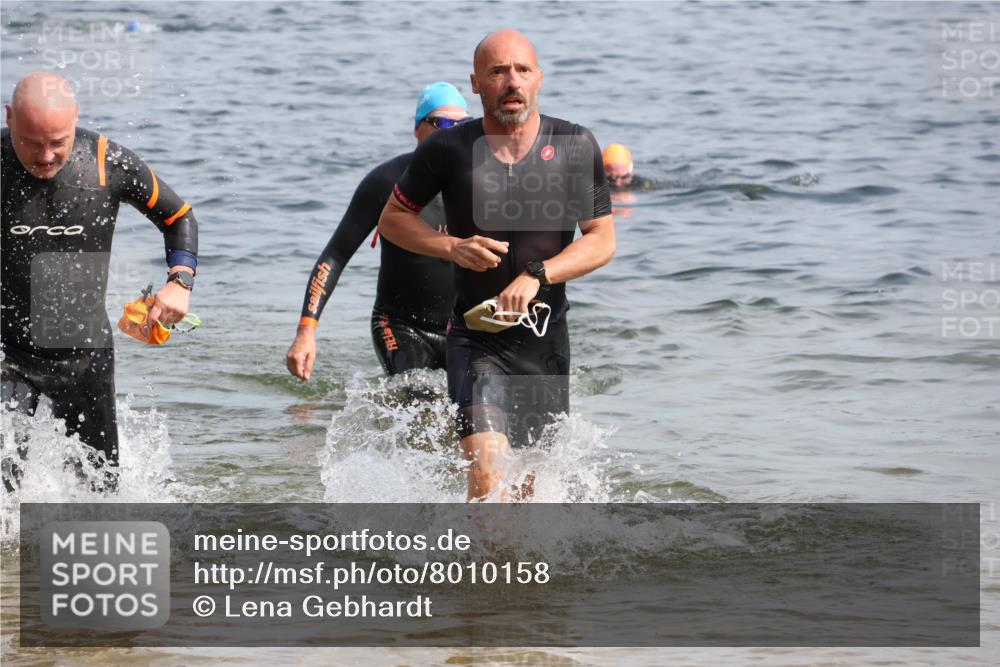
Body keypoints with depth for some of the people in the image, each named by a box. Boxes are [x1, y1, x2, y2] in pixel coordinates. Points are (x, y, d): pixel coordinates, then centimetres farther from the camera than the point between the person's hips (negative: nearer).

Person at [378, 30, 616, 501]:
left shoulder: (575, 147, -4)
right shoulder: (448, 150, -6)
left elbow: (602, 240, -2)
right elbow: (392, 219, 6)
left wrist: (536, 275, -18)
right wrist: (452, 246, -13)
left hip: (546, 339, 2)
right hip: (476, 340, -2)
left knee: (531, 484, 13)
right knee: (488, 478, -22)